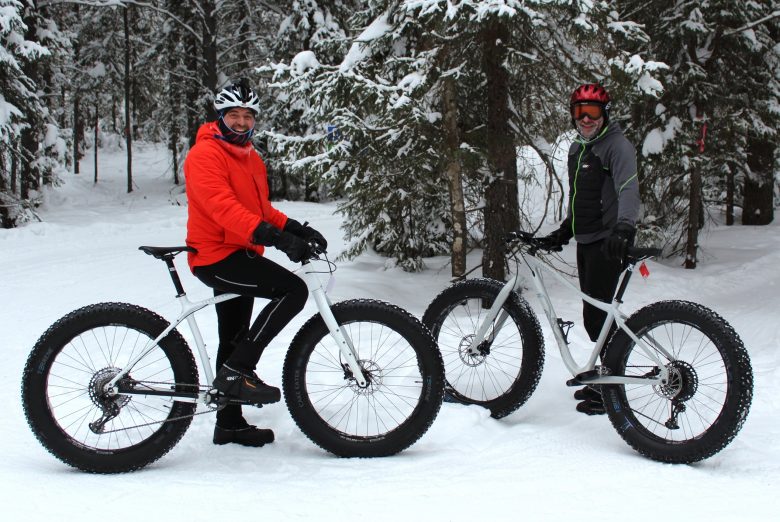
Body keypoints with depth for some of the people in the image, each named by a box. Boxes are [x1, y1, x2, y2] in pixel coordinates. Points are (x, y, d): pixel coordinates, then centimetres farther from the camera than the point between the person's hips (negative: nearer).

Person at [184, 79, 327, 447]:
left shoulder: (251, 158, 16)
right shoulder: (205, 154, -14)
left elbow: (262, 210, 19)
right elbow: (224, 208, -27)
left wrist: (296, 229, 1)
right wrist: (275, 237, -37)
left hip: (239, 256, 10)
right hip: (217, 257, -10)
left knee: (235, 340, 15)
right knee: (293, 290, -23)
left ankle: (229, 425, 27)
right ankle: (236, 371, -18)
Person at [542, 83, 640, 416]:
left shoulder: (617, 145, -10)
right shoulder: (577, 149, 18)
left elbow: (628, 188, -26)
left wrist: (623, 228, -41)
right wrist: (566, 229, 22)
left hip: (607, 243, -9)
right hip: (586, 241, 9)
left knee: (597, 316, -9)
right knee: (594, 316, 13)